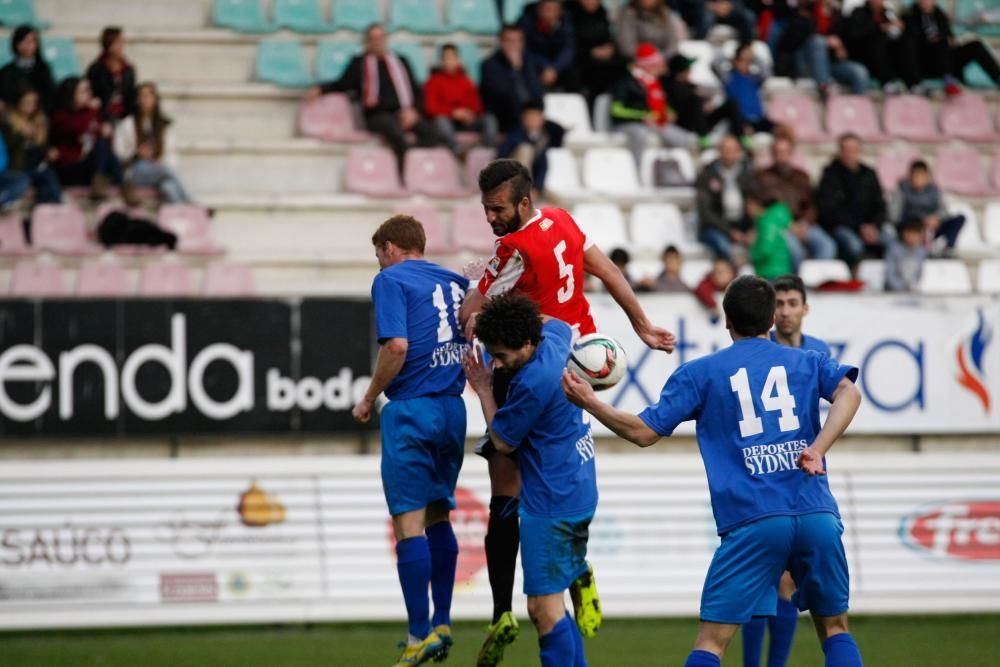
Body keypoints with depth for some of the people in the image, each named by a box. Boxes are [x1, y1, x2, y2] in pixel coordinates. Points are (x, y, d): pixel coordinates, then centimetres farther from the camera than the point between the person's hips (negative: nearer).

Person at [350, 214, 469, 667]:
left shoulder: (391, 280, -5)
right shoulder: (455, 281, 15)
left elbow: (396, 345, -17)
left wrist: (369, 399, -6)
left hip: (411, 409, -7)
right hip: (452, 409, 7)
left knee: (409, 522, -5)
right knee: (438, 516, 17)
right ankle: (442, 624, 15)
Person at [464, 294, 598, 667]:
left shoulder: (532, 383, -23)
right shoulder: (553, 339, 3)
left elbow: (502, 441, -11)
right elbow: (560, 325, 31)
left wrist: (483, 390, 0)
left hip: (551, 505, -10)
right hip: (579, 494, 10)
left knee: (544, 606, -9)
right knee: (550, 604, 14)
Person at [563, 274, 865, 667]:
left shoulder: (700, 373, 10)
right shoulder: (807, 362, 16)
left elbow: (643, 432, 7)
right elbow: (848, 392, -4)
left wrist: (589, 403, 19)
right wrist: (818, 449, -12)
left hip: (752, 522, -2)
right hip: (817, 516, 2)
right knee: (834, 628, 17)